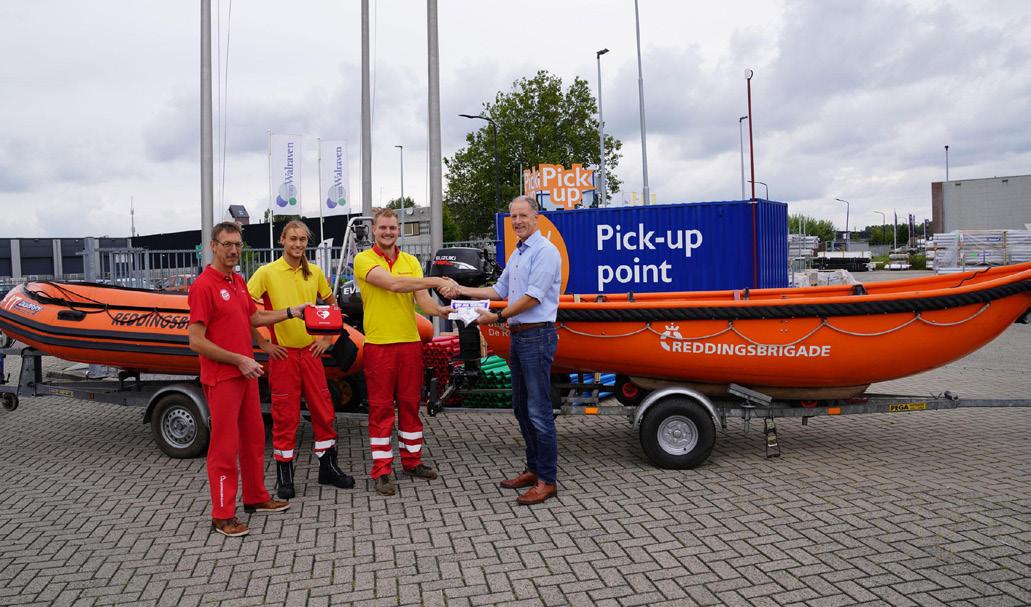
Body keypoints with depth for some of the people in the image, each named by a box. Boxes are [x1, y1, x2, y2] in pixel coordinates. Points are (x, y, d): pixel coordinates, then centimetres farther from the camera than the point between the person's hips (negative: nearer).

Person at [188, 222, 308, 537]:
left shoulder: (239, 281, 10)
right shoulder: (203, 286, -16)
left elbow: (255, 318, 23)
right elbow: (196, 341, -18)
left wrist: (291, 312, 16)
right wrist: (239, 361, -18)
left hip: (246, 373, 9)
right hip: (221, 378, -9)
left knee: (254, 438, 17)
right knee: (225, 446, -1)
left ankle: (256, 497, 32)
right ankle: (222, 515, 11)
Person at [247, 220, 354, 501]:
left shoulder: (314, 272, 6)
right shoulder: (267, 272, -7)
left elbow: (332, 304, 19)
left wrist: (327, 338, 10)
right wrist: (262, 343, -10)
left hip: (311, 352, 4)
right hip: (283, 354, -4)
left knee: (324, 412, 9)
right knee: (285, 417, 3)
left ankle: (328, 468, 25)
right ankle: (285, 476, 17)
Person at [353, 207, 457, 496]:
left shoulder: (411, 261, 10)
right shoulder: (363, 259, -4)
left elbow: (422, 300, -1)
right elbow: (392, 283, -21)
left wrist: (439, 309, -24)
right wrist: (436, 281, -25)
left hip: (411, 342, 4)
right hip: (378, 345, -4)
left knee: (410, 404, 12)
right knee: (381, 407, 2)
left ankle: (412, 460, 26)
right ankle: (381, 471, 10)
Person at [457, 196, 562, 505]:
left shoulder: (545, 251, -12)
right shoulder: (516, 254, 18)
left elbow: (532, 297, -19)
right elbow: (500, 290, 25)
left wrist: (498, 316, -13)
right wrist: (462, 290, 19)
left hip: (537, 336, -10)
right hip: (518, 337, 10)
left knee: (539, 411, -6)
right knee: (521, 408, 15)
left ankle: (547, 480, 2)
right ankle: (534, 469, 26)